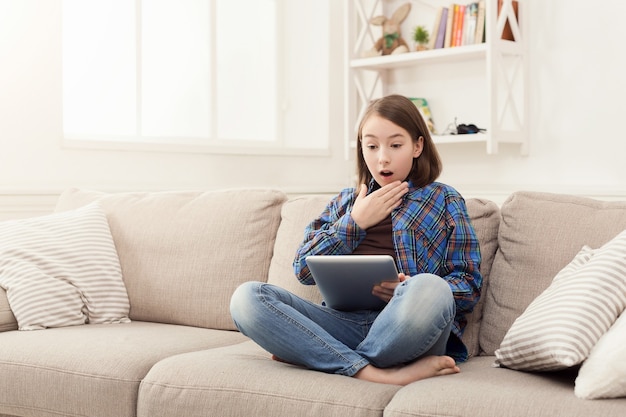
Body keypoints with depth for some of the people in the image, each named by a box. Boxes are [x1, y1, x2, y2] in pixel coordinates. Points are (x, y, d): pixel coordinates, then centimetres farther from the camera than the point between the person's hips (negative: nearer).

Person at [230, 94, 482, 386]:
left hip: (406, 326, -3)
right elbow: (303, 270, 16)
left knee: (429, 289, -39)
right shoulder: (345, 202, 27)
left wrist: (410, 291, -11)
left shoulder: (443, 200, 18)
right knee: (246, 298, -22)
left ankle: (313, 356, -20)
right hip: (345, 321, 3)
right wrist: (356, 222, 6)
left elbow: (469, 287, 8)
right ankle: (372, 372, -31)